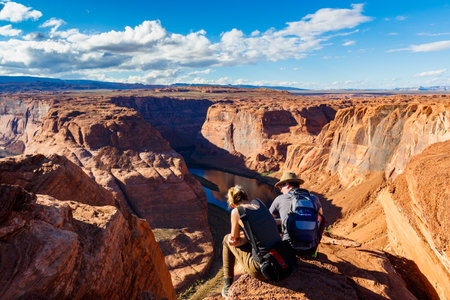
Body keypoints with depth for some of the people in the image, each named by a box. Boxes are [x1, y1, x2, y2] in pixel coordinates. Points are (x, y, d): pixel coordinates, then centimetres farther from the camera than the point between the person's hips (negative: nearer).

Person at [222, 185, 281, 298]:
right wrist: (241, 241, 3)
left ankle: (227, 286, 28)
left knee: (227, 239, 17)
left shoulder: (236, 211, -9)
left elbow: (234, 237, 5)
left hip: (262, 270, -6)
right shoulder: (258, 202, 7)